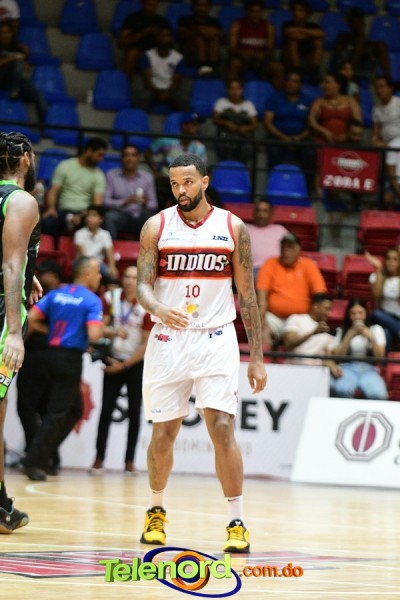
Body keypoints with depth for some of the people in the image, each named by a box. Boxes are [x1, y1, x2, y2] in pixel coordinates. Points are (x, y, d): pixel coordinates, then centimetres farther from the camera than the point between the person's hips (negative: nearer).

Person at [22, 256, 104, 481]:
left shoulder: (55, 294, 9)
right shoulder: (92, 300, -9)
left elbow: (31, 319, 0)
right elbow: (94, 336, -19)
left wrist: (49, 331, 15)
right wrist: (101, 326, 1)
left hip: (53, 354, 8)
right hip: (71, 359, -8)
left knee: (75, 409, 20)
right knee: (57, 414, -2)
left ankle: (43, 456, 15)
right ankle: (34, 462, -4)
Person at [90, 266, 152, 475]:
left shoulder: (147, 307, -13)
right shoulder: (111, 298, -4)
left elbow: (146, 345, -10)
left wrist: (124, 365, -11)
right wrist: (113, 332, -26)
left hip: (136, 364, -1)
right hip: (114, 361, 2)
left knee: (134, 413, 0)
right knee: (106, 410, -4)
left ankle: (130, 461, 6)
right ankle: (99, 459, -2)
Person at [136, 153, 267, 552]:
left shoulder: (233, 228, 1)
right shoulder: (157, 226, 0)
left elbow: (247, 295, 5)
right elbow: (142, 285, -5)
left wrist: (256, 358, 2)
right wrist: (158, 309, -29)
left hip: (216, 340, -1)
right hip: (169, 339, 1)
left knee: (222, 429, -11)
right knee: (163, 433, 7)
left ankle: (237, 522, -6)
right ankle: (156, 511, 30)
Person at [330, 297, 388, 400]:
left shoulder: (376, 329, 14)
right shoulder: (342, 331, 14)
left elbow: (380, 356, 3)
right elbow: (337, 356, 3)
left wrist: (371, 338, -12)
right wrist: (349, 337, -8)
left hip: (368, 369, 0)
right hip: (348, 369, 0)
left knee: (378, 395, -33)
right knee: (342, 391, -37)